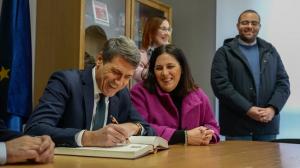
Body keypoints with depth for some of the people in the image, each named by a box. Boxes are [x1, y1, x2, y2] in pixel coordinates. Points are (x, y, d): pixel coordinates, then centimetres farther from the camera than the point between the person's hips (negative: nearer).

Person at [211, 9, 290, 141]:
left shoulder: (270, 51, 15)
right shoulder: (224, 52, 3)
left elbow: (283, 83, 9)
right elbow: (221, 85, -9)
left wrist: (272, 108, -9)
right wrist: (248, 109, -16)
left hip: (267, 125, 3)